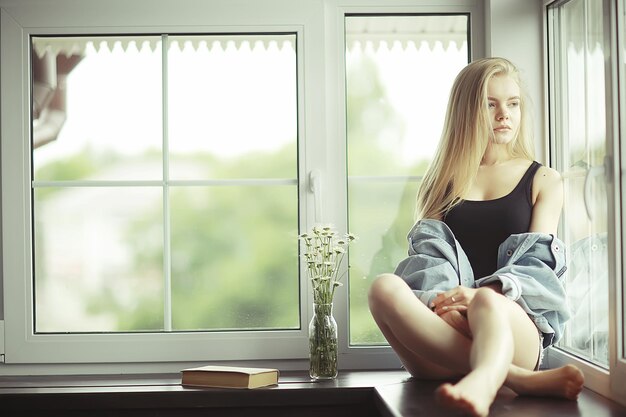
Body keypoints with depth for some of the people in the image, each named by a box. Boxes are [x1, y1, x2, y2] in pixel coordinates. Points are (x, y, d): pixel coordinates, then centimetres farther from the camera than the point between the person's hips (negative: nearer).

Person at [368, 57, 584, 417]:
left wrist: (481, 295, -17)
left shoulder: (544, 181, 19)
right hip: (444, 327, 2)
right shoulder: (445, 181, 23)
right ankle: (522, 379, -42)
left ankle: (481, 383, -71)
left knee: (488, 302, -38)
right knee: (385, 288, -31)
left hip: (514, 325, -1)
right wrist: (441, 300, -16)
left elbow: (538, 260, 6)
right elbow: (428, 250, 9)